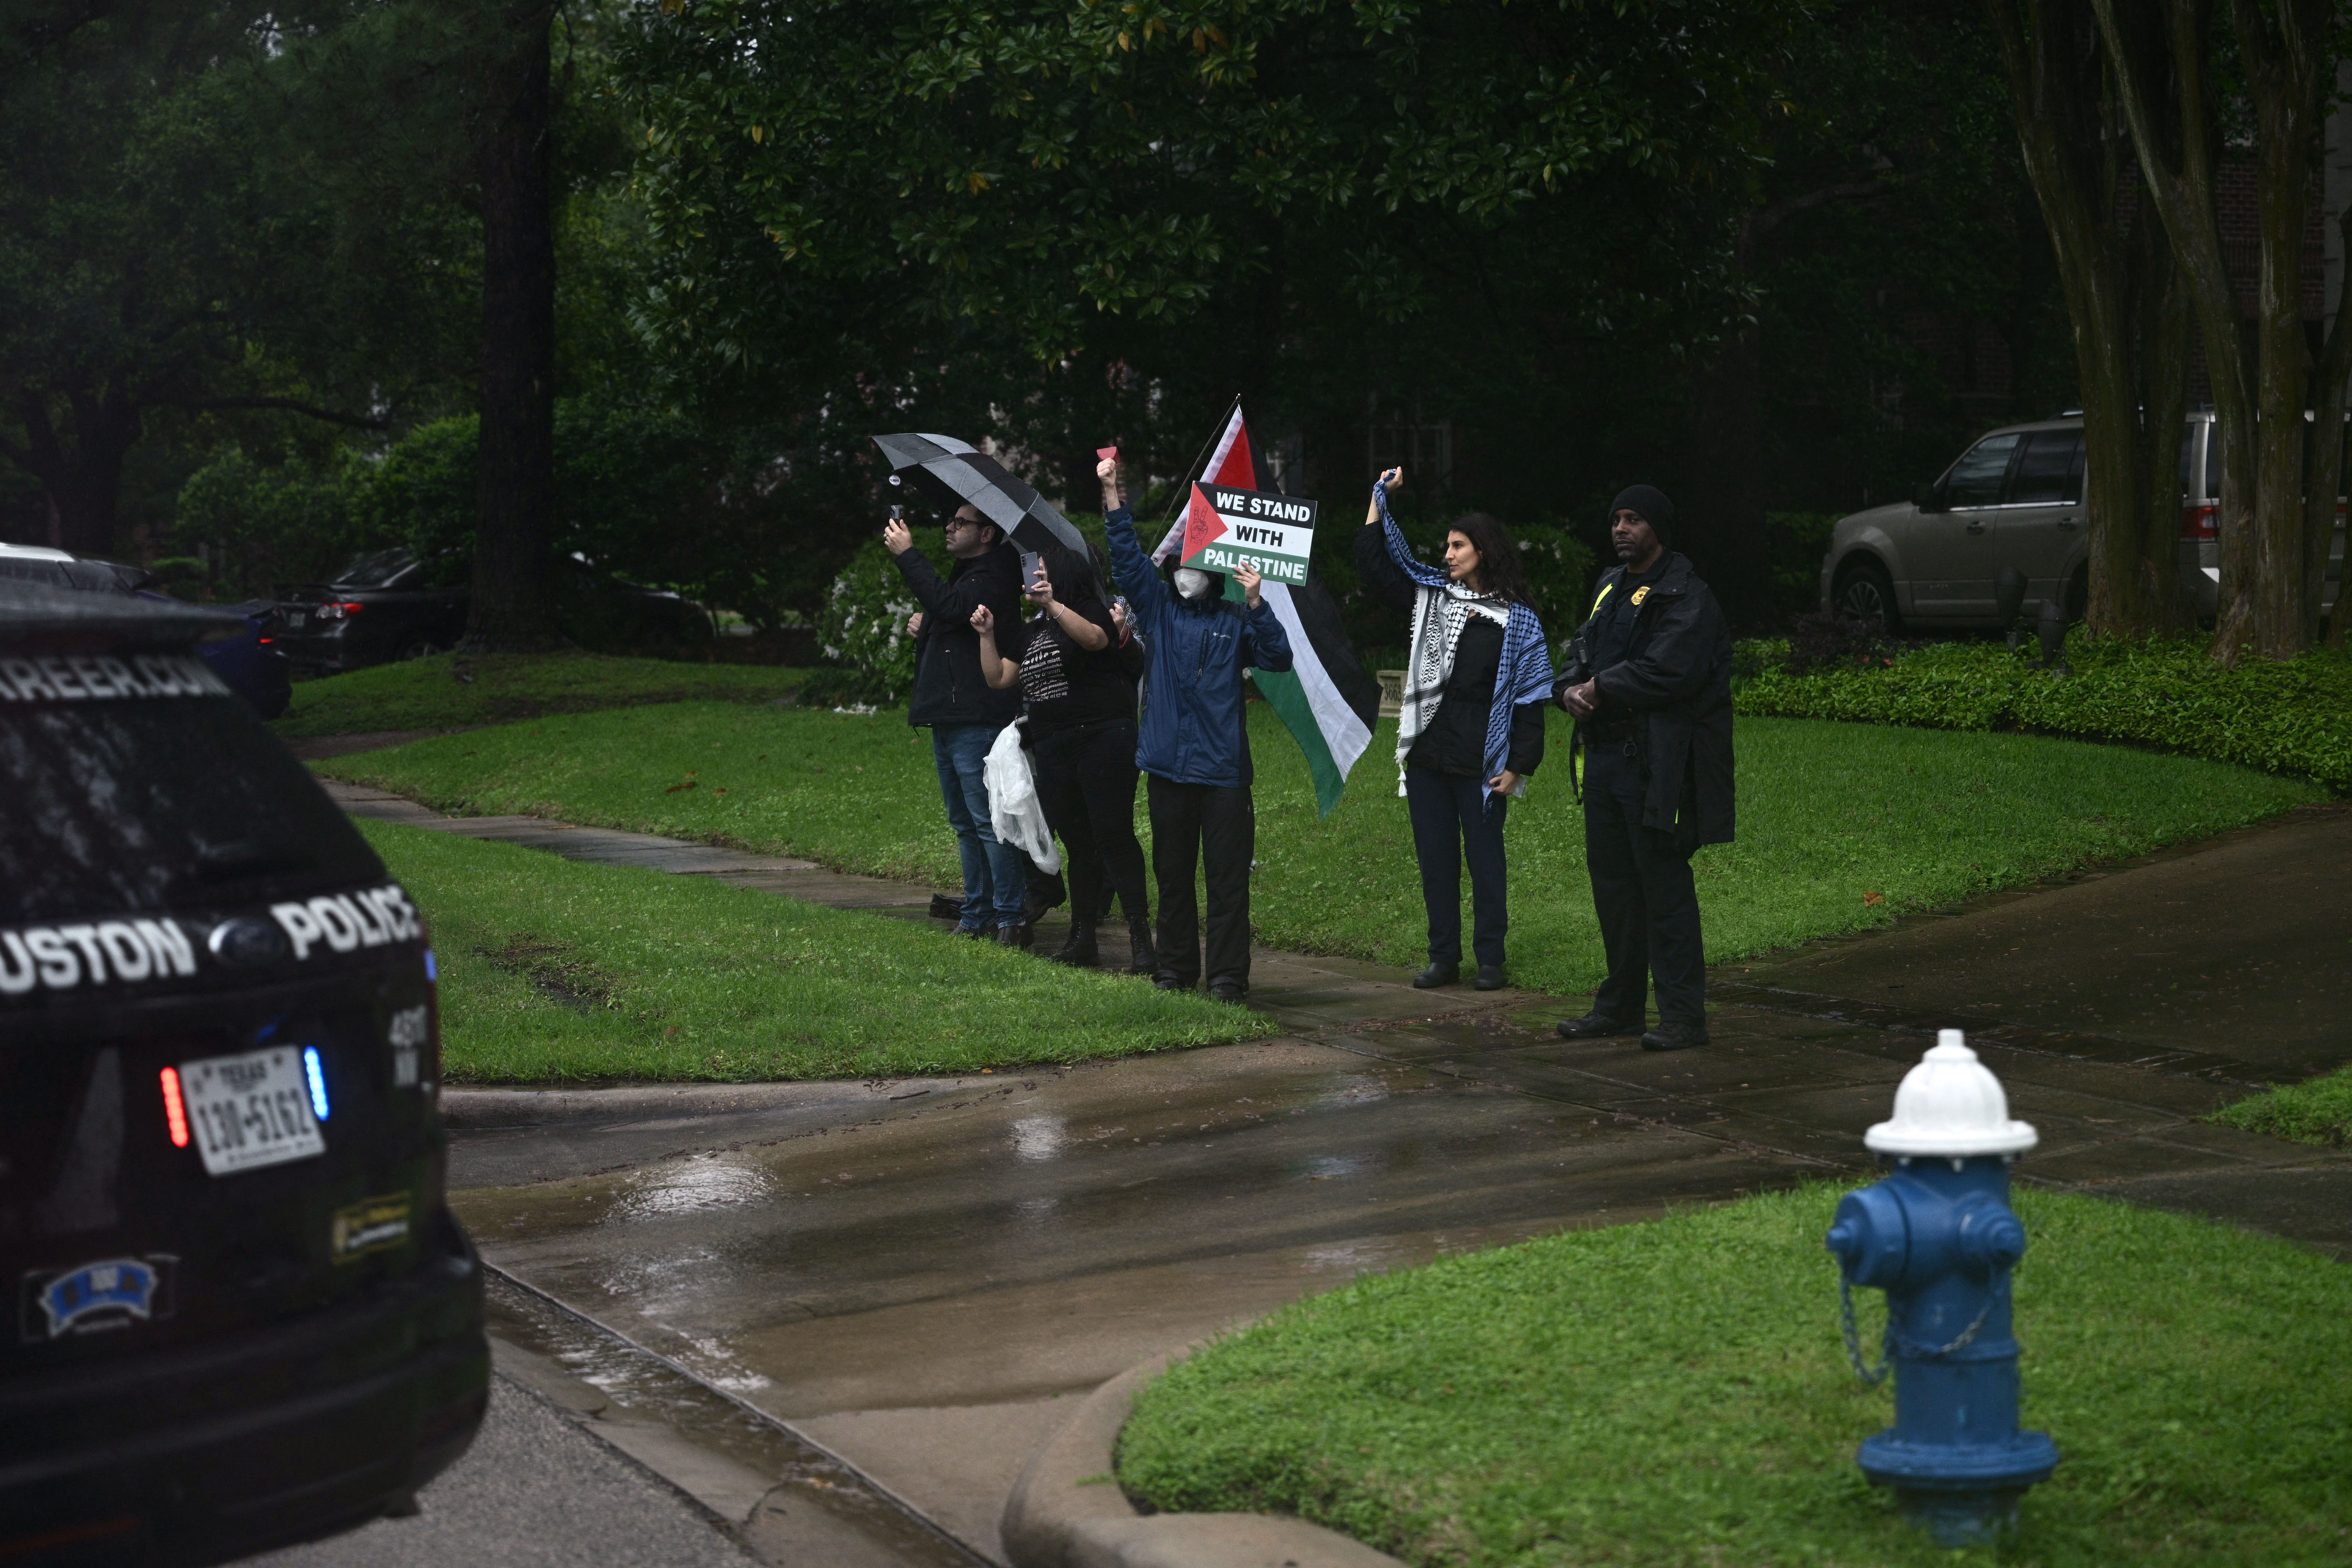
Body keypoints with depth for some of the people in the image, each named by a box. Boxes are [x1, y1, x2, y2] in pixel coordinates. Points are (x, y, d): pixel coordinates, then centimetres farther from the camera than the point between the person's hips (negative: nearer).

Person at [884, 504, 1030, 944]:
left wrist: (908, 556, -21)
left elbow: (951, 606, -28)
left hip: (976, 721, -11)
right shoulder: (966, 573, 21)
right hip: (947, 720, 11)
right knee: (964, 823, 14)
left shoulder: (993, 577, -11)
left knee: (988, 820, -12)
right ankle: (977, 915, 20)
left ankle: (1012, 918, -10)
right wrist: (925, 629, 12)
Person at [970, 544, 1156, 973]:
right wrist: (986, 635, 10)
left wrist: (1053, 604, -27)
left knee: (1113, 837, -14)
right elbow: (999, 678, 20)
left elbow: (1095, 638, -24)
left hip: (1102, 740, -8)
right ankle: (1082, 939, 15)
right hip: (1054, 752, 8)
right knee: (1078, 846, 10)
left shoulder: (1091, 612, 0)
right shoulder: (1032, 633, 22)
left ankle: (1141, 938, -15)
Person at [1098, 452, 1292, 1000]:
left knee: (1227, 874, -3)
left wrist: (1256, 604, -17)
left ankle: (1228, 975, 0)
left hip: (1222, 769, -3)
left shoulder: (1235, 621, 5)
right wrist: (1111, 492, -6)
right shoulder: (1158, 609, 10)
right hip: (1167, 764, 3)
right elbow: (1127, 555, 2)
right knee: (1172, 873, 10)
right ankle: (1175, 968, 19)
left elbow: (1278, 659, -7)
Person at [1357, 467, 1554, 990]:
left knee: (1484, 858, 3)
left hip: (1480, 763, -5)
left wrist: (1518, 766, -11)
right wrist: (1380, 499, 5)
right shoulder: (1432, 596, 8)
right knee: (1435, 858, 9)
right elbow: (1373, 566, 12)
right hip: (1427, 754, 5)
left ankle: (1490, 960, 11)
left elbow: (1528, 698, -6)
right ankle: (1444, 957, 17)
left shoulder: (1516, 621, -4)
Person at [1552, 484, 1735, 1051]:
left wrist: (1602, 689, -13)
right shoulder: (1610, 588, 19)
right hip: (1605, 754, 9)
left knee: (1664, 883, -8)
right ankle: (1621, 1005, 25)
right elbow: (1582, 652, 18)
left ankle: (1683, 1015, -4)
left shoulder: (1685, 598, -10)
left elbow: (1668, 671, -22)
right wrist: (1571, 689, -4)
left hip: (1657, 764, -9)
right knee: (1611, 878, 14)